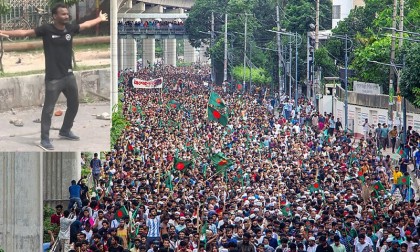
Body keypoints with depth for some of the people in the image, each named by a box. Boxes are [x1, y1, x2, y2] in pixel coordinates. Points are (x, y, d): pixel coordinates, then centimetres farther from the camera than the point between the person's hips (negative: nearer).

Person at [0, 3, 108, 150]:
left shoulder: (70, 28, 2)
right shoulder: (47, 29, -13)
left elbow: (85, 25, 22)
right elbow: (25, 32, -17)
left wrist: (99, 19, 38)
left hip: (69, 75, 7)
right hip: (53, 78, -7)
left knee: (74, 104, 19)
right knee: (48, 109, -3)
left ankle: (65, 131, 38)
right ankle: (45, 139, 5)